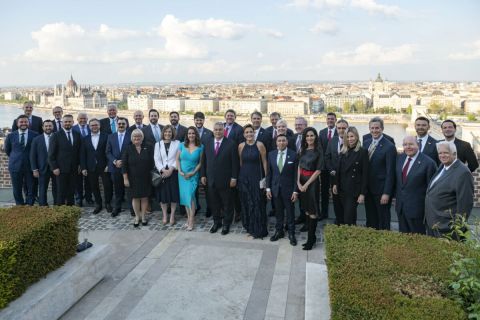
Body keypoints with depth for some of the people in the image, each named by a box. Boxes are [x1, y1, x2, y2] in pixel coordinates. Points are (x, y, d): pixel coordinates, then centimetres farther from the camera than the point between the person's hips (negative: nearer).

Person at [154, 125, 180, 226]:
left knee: (174, 194, 2)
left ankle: (172, 215, 15)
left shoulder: (177, 143, 3)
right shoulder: (158, 144, 9)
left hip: (173, 172, -1)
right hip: (162, 173, 1)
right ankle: (164, 216, 16)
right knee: (163, 194, 3)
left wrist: (171, 169, -14)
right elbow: (157, 159, 2)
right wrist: (163, 170, -12)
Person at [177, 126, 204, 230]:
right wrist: (180, 171, -8)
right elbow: (177, 159, 4)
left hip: (193, 175, -3)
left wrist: (193, 173, -11)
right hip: (182, 175, 3)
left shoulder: (200, 147, -3)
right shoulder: (182, 145, 2)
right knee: (185, 196, 8)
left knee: (191, 195, -12)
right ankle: (188, 217, 19)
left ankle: (191, 221, -5)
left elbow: (200, 162, -2)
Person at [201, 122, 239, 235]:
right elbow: (204, 161, 10)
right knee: (214, 203, 12)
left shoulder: (231, 144, -7)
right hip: (211, 179, 4)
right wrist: (203, 175, 6)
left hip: (225, 180, -3)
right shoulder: (208, 143, 6)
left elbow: (235, 162, -8)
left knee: (227, 204, 9)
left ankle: (226, 224, 25)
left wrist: (234, 178, -10)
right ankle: (216, 222, 29)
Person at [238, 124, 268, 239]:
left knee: (257, 203, 0)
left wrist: (266, 178, -6)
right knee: (246, 203, 9)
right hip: (244, 178, 3)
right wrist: (238, 176, 9)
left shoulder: (260, 145, -5)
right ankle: (250, 227, 25)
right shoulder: (241, 146, 4)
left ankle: (259, 229, 16)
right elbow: (240, 162, 11)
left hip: (257, 177, -3)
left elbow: (264, 162, -3)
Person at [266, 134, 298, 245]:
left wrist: (295, 191, -9)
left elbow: (296, 174, -6)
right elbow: (269, 172, 6)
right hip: (275, 188, 2)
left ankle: (291, 233, 21)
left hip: (288, 188, -2)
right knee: (278, 211, 12)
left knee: (290, 212, 7)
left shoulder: (293, 155, -7)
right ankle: (279, 231, 28)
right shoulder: (271, 154, 2)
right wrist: (268, 188, 2)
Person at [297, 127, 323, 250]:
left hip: (312, 182, -6)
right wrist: (298, 182, -5)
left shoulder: (319, 151, -7)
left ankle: (310, 239, 9)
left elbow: (318, 170, -11)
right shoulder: (303, 150, 9)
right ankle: (312, 237, 20)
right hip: (301, 181, 6)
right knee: (306, 210, 10)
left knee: (312, 211, 0)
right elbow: (299, 166, 7)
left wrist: (306, 184, -13)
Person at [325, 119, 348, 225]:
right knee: (337, 201, 12)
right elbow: (327, 157, 7)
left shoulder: (354, 141, -10)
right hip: (335, 176, 4)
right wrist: (332, 170, -4)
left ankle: (350, 225, 19)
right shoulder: (332, 141, 5)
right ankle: (339, 222, 26)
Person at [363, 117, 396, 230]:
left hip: (381, 191, -6)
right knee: (370, 220, 16)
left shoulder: (389, 147, -14)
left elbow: (390, 172, -15)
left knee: (383, 222, 8)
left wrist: (386, 193, -17)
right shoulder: (366, 143, 7)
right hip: (368, 189, 6)